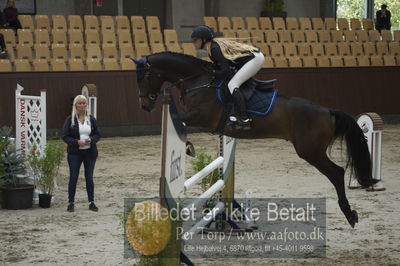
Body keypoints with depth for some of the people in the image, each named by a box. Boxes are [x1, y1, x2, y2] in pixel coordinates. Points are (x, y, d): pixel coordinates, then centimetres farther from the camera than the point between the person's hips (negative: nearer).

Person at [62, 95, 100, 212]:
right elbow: (65, 136, -4)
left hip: (90, 153, 2)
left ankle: (91, 202, 15)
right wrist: (77, 142, -20)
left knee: (89, 177, 7)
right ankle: (71, 203, 8)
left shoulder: (91, 119, 5)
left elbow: (97, 135, 8)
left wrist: (91, 140, -14)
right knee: (73, 177, 1)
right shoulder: (70, 120, -3)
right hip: (75, 153, -2)